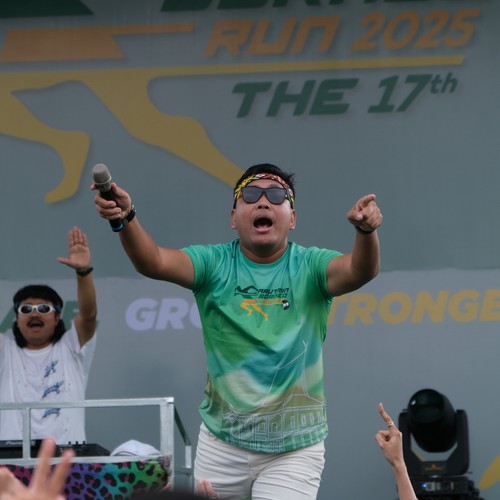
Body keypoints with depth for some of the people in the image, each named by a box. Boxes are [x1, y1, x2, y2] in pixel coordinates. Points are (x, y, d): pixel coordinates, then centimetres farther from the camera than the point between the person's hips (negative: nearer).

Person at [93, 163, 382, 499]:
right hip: (222, 443, 2)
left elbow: (360, 271, -25)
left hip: (295, 448, -2)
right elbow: (153, 262, -20)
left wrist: (366, 230, -49)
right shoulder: (215, 264, -3)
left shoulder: (309, 267, -6)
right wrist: (126, 218, -41)